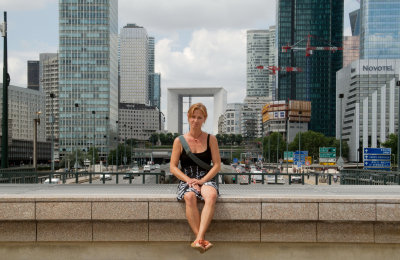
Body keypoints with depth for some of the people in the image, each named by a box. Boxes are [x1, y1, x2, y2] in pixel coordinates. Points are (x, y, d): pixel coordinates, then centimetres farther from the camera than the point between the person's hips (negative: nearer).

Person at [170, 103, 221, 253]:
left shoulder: (210, 139, 8)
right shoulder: (179, 141, 7)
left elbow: (217, 165, 3)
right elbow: (173, 167, 4)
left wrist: (202, 181, -12)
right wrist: (189, 180, -13)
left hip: (206, 179, 0)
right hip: (186, 179, 0)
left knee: (211, 195, -36)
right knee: (190, 197, -36)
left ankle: (199, 239, -45)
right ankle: (202, 240, -37)